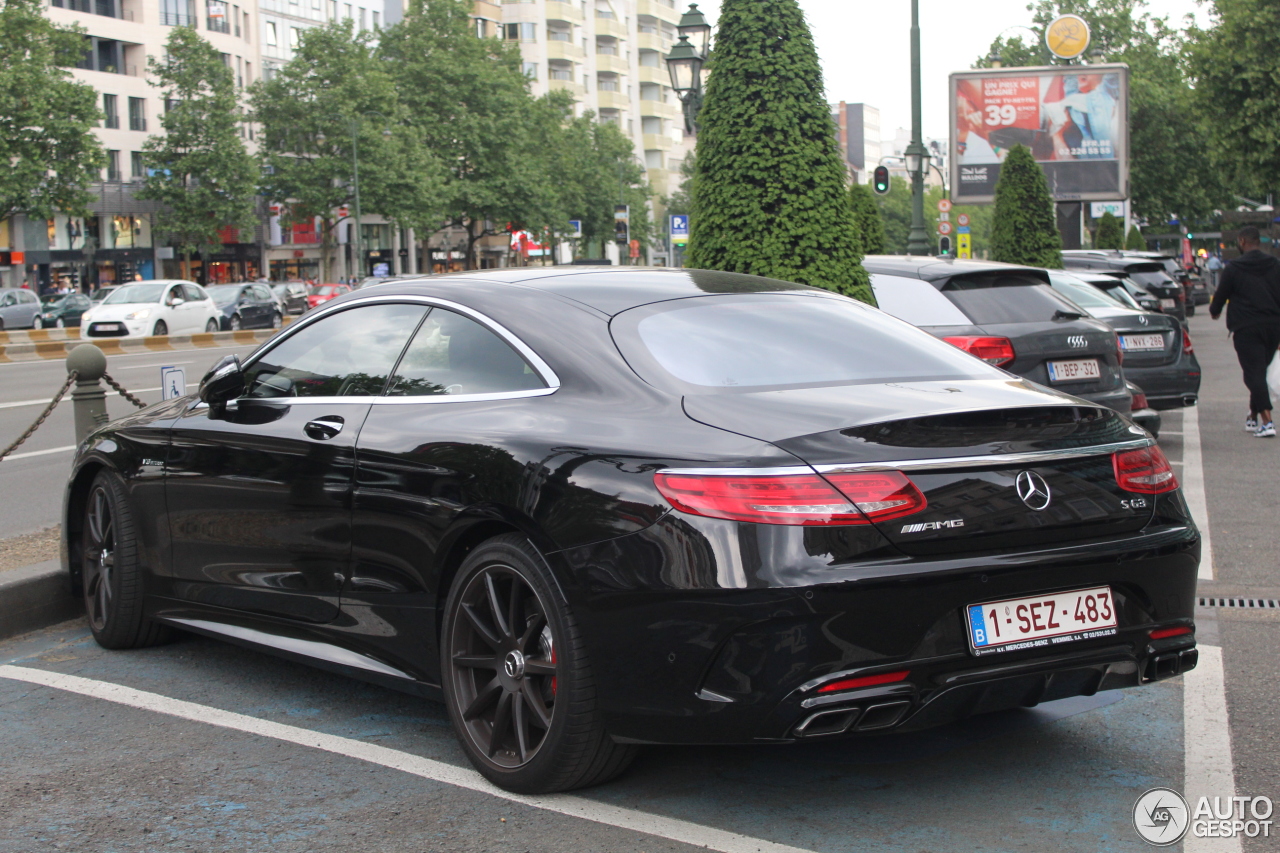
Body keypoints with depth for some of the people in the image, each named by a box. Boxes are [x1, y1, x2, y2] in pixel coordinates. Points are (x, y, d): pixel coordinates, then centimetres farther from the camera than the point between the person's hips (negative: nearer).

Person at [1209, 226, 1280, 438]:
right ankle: (1254, 418, 29)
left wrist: (1214, 311, 27)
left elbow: (1221, 295, 4)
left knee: (1254, 374, -7)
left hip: (1246, 328, -5)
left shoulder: (1234, 268, -5)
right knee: (1260, 371, 19)